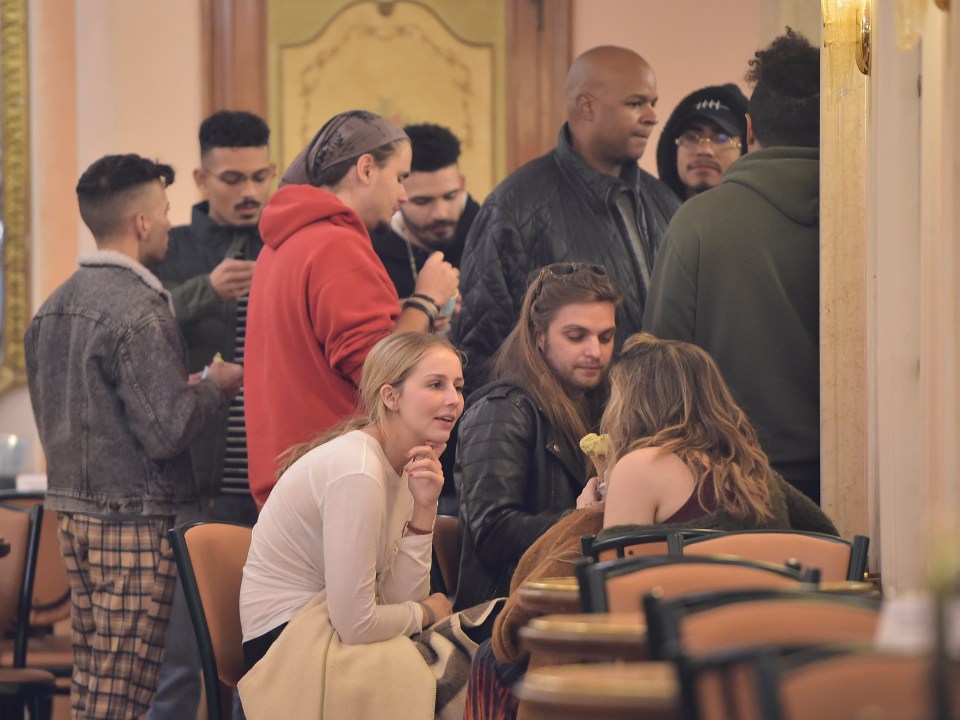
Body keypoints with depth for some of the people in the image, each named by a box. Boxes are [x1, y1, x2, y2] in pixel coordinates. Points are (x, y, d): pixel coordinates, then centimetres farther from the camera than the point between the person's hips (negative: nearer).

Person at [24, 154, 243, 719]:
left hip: (73, 507, 9)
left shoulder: (54, 307, 11)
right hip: (136, 518, -9)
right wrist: (215, 387, -2)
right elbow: (167, 432, -20)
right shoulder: (140, 312, -17)